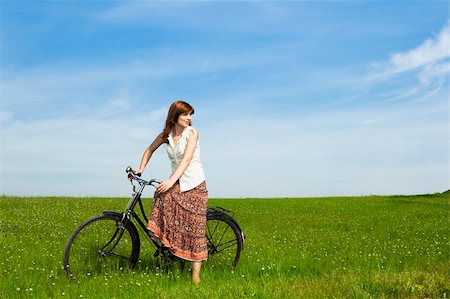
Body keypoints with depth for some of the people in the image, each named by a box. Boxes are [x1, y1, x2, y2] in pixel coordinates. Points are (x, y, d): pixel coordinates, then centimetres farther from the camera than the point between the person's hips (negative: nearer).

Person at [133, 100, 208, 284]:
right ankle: (168, 244, -16)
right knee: (161, 197, -30)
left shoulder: (192, 133, -10)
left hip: (195, 184, -4)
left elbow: (186, 159, -21)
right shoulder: (166, 135, 4)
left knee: (195, 228, -7)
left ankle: (196, 273, -2)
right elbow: (150, 150, 20)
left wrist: (171, 180, -32)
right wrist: (141, 169, 7)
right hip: (177, 183, 4)